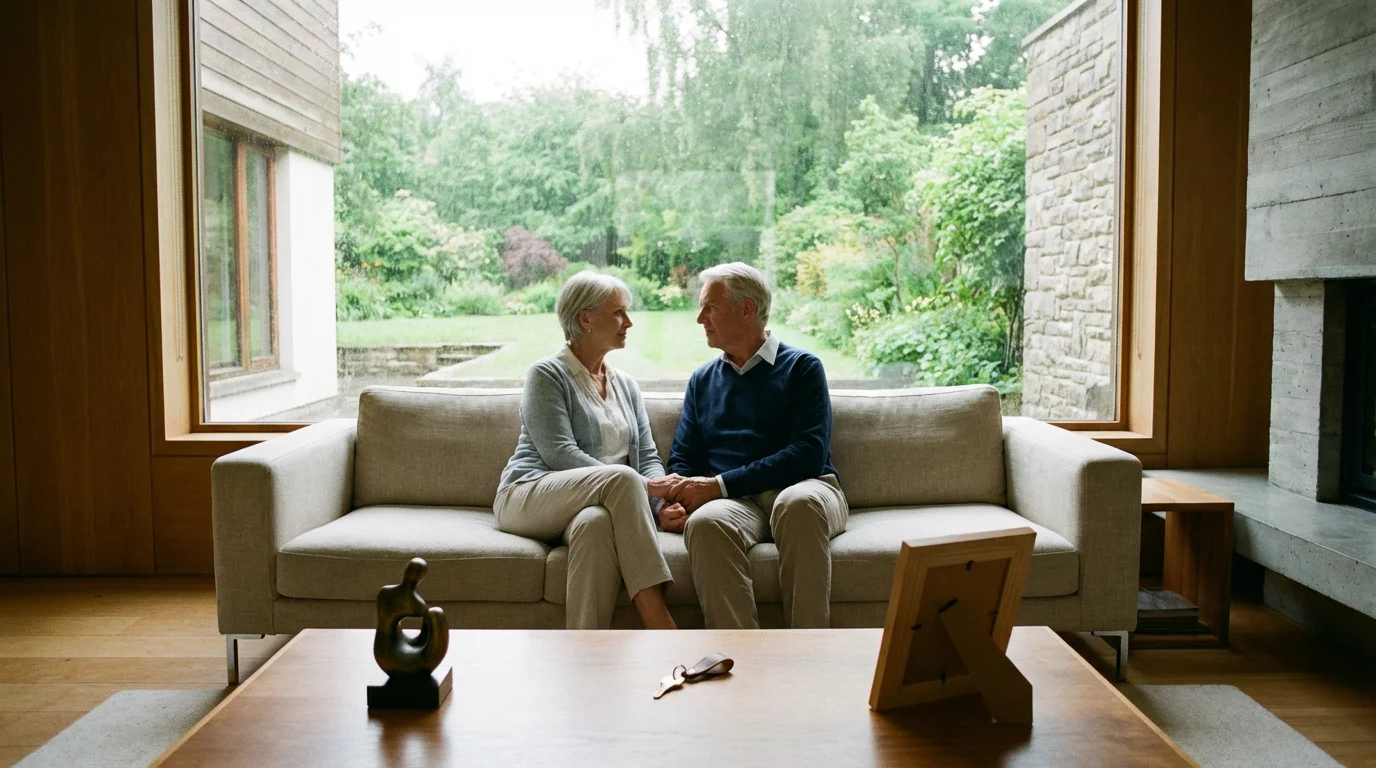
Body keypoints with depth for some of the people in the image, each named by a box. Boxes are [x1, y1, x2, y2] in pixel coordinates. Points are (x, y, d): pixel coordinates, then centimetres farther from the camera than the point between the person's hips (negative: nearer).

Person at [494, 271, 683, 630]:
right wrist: (641, 486, -17)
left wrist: (662, 500, -10)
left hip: (591, 508, 4)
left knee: (595, 522, -36)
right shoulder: (547, 374, 0)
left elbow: (648, 456, 14)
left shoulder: (626, 385, 20)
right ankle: (661, 627, -38)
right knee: (623, 478, -33)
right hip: (529, 497, -4)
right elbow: (559, 454, -12)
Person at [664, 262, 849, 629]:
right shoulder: (702, 380, 23)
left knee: (798, 503, -39)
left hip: (801, 487, -2)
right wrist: (673, 500, -7)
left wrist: (720, 484, -13)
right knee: (704, 522, -34)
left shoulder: (801, 366, 8)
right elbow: (682, 458, 18)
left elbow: (810, 454, -6)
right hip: (735, 501, 3)